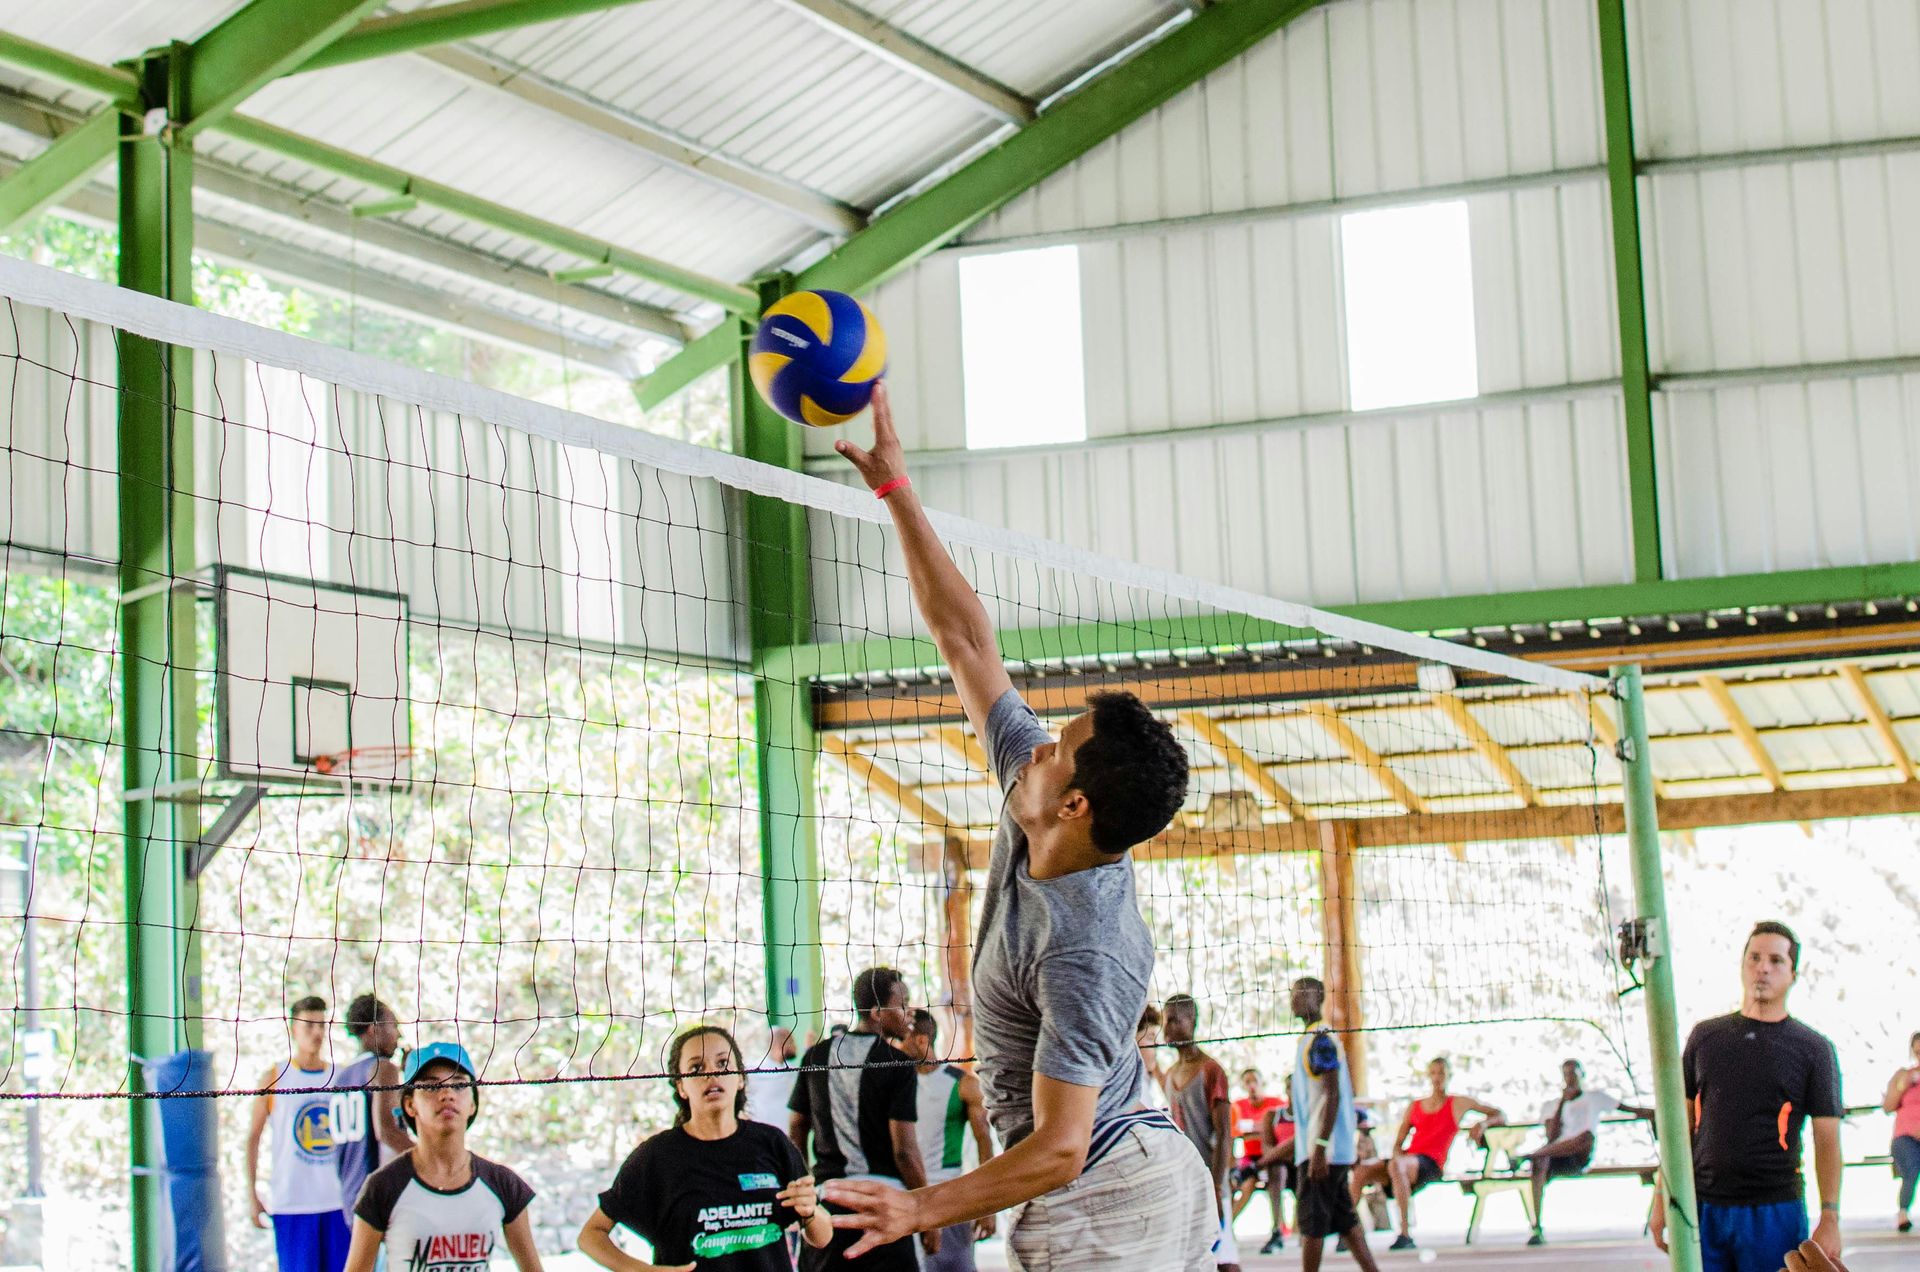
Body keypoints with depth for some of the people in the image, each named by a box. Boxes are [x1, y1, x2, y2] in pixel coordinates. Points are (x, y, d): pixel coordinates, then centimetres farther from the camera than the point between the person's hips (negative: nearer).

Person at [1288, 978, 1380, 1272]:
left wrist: (1319, 1147, -25)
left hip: (1321, 1150, -10)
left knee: (1311, 1224, -6)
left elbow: (1333, 1095, -20)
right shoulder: (1313, 1039, 17)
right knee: (1344, 1220, 11)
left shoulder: (1320, 1041, -13)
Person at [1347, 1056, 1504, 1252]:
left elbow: (1500, 1116, 17)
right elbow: (1397, 1143, 19)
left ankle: (1406, 1235, -44)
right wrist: (1397, 1154, -5)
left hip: (1431, 1164, -5)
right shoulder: (1414, 1107, 23)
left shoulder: (1459, 1104, 14)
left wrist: (1483, 1124, -4)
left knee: (1395, 1166, -41)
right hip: (1406, 1160, 5)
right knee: (1361, 1170, -24)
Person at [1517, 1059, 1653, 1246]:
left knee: (1587, 1136, -39)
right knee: (1539, 1164, -39)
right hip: (1557, 1159, 1)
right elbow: (1552, 1136, 8)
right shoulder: (1550, 1105, 25)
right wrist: (1563, 1102, 4)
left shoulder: (1596, 1098, 24)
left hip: (1581, 1159, -1)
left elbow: (1633, 1110, 22)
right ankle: (1537, 1229, -47)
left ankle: (1527, 1156, -40)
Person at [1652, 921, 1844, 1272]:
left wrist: (1830, 1218, -9)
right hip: (1703, 1206, 2)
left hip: (1775, 1212, -2)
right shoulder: (1706, 1036, 11)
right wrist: (1663, 1197, 7)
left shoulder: (1813, 1049, 2)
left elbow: (1827, 1140, -1)